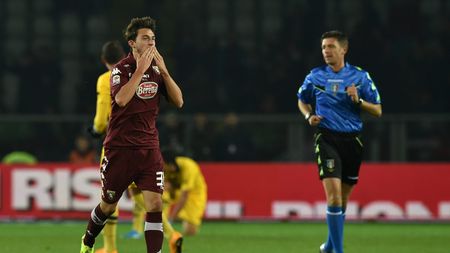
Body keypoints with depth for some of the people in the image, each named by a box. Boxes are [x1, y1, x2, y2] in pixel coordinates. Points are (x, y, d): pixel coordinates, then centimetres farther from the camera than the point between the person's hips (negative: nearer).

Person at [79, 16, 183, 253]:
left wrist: (164, 71, -9)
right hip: (120, 147, -3)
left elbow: (178, 101, 0)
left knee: (155, 204, -13)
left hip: (149, 148, 3)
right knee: (108, 206, 12)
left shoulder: (156, 70, 6)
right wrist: (141, 69, -25)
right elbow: (121, 99, -28)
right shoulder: (122, 68, -10)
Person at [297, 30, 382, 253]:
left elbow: (377, 111, 3)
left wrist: (358, 101, -14)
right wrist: (309, 116, 1)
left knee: (343, 198, 13)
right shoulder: (315, 76, 3)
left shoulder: (360, 77, 1)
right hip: (327, 140, -2)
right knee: (333, 193, -17)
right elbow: (302, 100, 21)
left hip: (352, 141, 2)